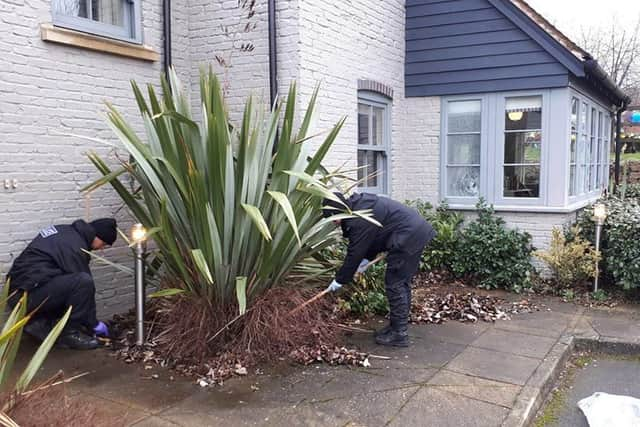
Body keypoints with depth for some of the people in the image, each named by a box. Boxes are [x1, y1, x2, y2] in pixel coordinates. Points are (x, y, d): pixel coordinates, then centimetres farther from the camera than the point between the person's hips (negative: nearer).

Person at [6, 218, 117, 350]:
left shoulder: (67, 231, 12)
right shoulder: (74, 246, -17)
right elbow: (82, 282, -13)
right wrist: (94, 324, -2)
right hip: (27, 295, -10)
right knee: (83, 281, -23)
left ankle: (40, 323, 12)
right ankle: (70, 333, -7)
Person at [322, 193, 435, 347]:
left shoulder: (359, 220, -20)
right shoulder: (360, 204, 11)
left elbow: (354, 253, -13)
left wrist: (339, 280, -2)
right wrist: (366, 259, 16)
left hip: (408, 237, -11)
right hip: (418, 230, 11)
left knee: (395, 284, -4)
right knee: (402, 282, 16)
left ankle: (399, 334, 2)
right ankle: (397, 326, 25)